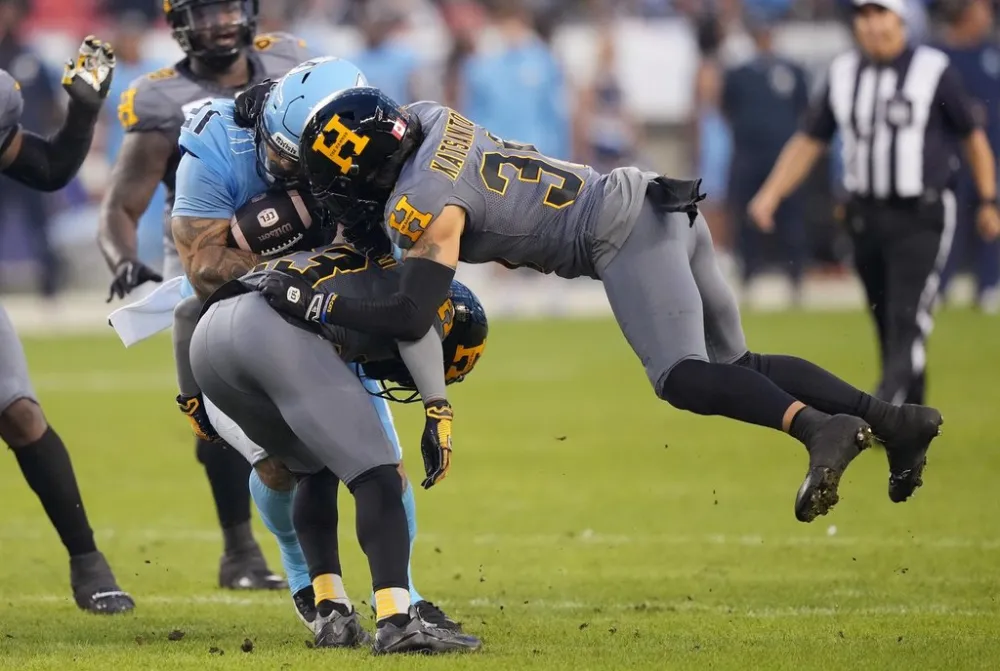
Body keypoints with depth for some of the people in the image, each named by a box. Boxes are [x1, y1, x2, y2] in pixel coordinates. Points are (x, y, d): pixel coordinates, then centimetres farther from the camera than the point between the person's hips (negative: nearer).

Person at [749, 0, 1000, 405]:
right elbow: (808, 143, 11)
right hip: (866, 215, 5)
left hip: (920, 219, -5)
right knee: (887, 326, 9)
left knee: (908, 322, -15)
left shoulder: (934, 71, -5)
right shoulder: (843, 74, 7)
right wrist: (770, 195, 0)